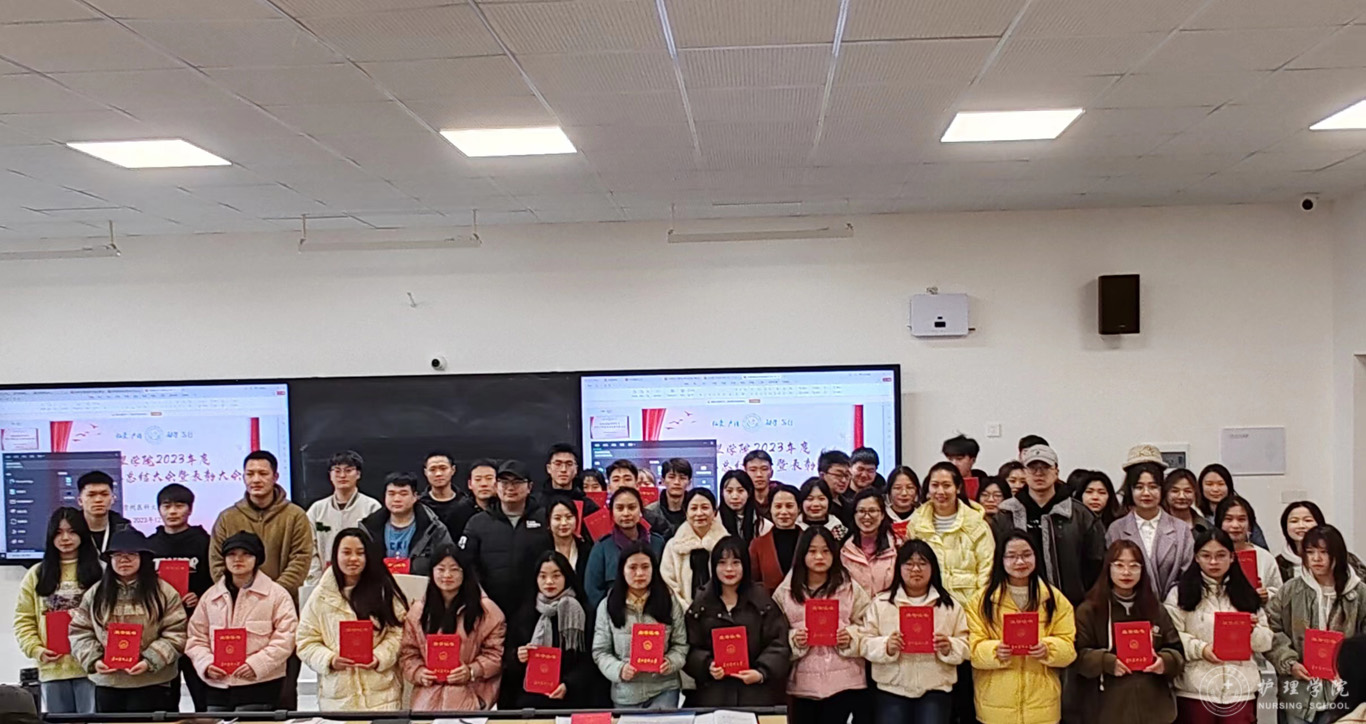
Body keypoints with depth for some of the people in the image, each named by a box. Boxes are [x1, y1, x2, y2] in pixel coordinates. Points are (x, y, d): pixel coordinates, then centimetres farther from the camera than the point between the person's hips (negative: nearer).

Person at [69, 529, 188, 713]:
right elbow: (80, 632, 9)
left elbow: (175, 635, -5)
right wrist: (94, 659, -7)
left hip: (153, 684, -3)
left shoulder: (164, 592, -1)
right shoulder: (95, 594, 11)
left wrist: (150, 661, -17)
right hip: (107, 684, 3)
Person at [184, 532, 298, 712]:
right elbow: (196, 638, 12)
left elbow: (285, 638, -6)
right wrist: (206, 664, -6)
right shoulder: (210, 596, 14)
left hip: (259, 687, -4)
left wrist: (256, 664, -16)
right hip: (217, 687, 4)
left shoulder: (276, 594, 1)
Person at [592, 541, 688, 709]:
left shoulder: (669, 602, 2)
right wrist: (619, 669, -17)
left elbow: (680, 644, 4)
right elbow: (600, 651, 1)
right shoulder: (607, 606, 1)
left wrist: (670, 662, -16)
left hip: (664, 689, 0)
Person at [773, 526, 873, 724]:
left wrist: (852, 637, -14)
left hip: (842, 682, -1)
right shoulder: (785, 591, 6)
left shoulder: (850, 588, 4)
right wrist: (792, 640, -13)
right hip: (801, 683, 1)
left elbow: (870, 628, 4)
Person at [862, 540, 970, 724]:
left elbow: (965, 645, 5)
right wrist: (887, 647, -18)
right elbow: (867, 644, 1)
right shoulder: (881, 603, 5)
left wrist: (949, 648, -16)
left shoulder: (950, 605, 8)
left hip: (935, 690, 0)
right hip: (892, 689, 0)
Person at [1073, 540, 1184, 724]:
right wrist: (1107, 662, -20)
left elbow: (1176, 650, 13)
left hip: (1152, 707, 3)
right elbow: (1079, 654, -4)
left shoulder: (1155, 608, 13)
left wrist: (1165, 661, -9)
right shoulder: (1089, 610, 0)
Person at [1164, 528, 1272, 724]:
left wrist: (1253, 631, -9)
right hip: (1195, 691, -2)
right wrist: (1200, 649, -19)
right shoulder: (1180, 593, 3)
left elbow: (1266, 642, 11)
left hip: (1240, 689, 3)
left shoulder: (1246, 594, 13)